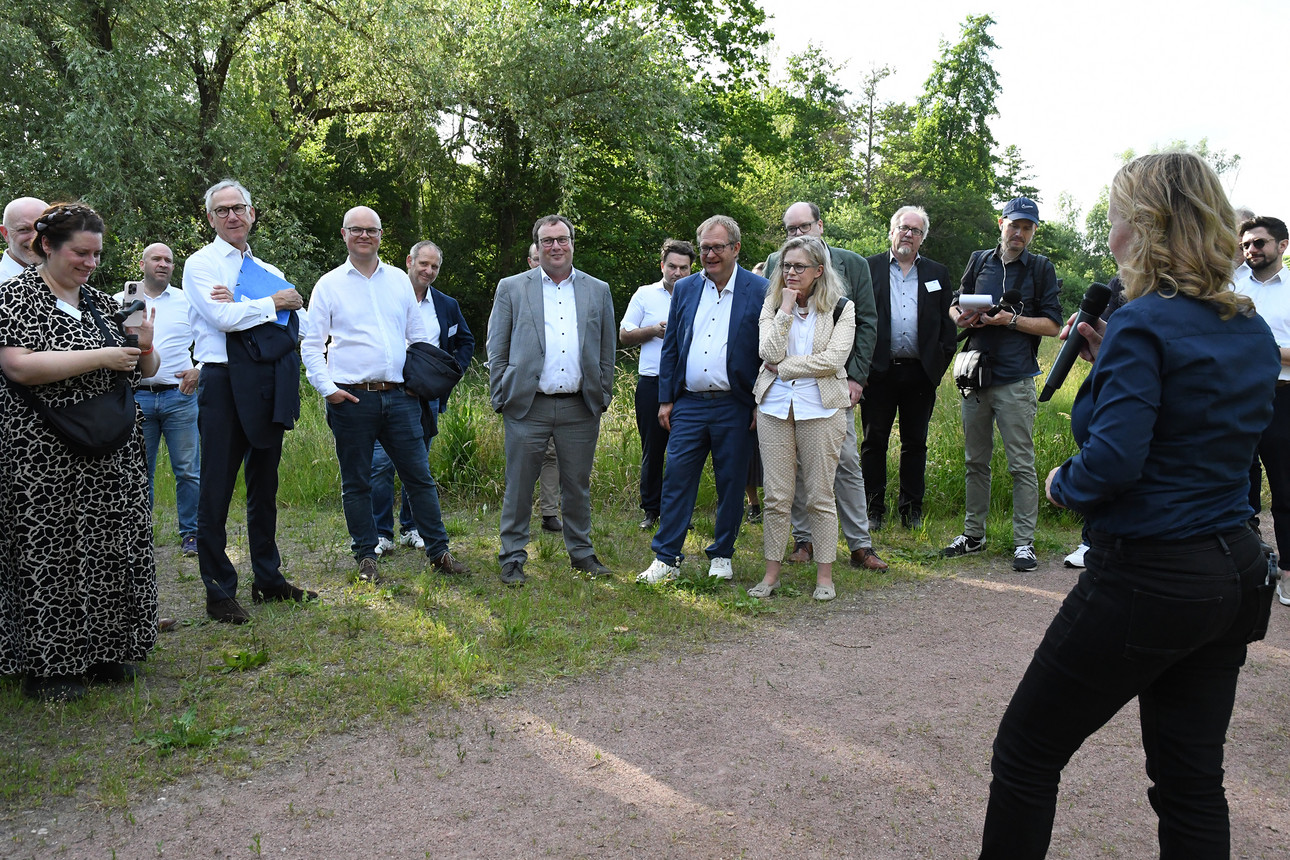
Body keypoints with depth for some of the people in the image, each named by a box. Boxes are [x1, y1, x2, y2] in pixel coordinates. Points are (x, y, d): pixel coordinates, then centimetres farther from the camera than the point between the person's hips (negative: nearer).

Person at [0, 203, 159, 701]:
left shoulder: (101, 302, 14)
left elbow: (142, 372, 17)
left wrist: (145, 347, -6)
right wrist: (101, 357, -20)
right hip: (47, 456, -6)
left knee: (110, 549, 8)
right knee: (49, 554, -1)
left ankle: (102, 651, 20)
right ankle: (46, 667, 10)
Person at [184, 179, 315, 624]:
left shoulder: (268, 271, 18)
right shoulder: (201, 263, 2)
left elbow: (292, 320, 2)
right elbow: (223, 318, -15)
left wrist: (242, 304, -12)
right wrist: (271, 303, -4)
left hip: (268, 385, 6)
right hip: (225, 383, -6)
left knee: (265, 486, 13)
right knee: (216, 491, -2)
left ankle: (268, 579, 24)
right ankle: (219, 592, 5)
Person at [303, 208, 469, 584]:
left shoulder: (399, 280, 13)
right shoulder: (328, 285, 5)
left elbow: (418, 336, 18)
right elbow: (311, 345, 5)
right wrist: (327, 388, -7)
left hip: (399, 396, 2)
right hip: (351, 398, -2)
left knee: (420, 476, 3)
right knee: (356, 482, 5)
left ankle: (439, 552, 11)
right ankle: (366, 557, 16)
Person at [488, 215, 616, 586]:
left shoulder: (598, 291, 11)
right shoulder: (512, 288, 6)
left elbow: (606, 351, 14)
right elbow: (496, 350, 5)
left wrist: (603, 396, 8)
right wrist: (501, 398, -1)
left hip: (581, 408, 2)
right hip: (527, 406, -2)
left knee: (578, 485, 10)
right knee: (519, 486, 2)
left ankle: (581, 552, 25)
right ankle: (512, 558, 14)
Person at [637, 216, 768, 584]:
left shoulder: (759, 291, -2)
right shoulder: (684, 289, 10)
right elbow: (670, 347, 12)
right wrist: (665, 399, 6)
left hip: (735, 407, -3)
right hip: (688, 404, 3)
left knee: (731, 484, 7)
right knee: (676, 478, 1)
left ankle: (722, 556, 22)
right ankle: (666, 557, 10)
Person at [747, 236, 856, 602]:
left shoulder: (841, 308, 2)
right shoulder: (773, 304, 9)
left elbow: (833, 359, -12)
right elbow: (770, 352, -7)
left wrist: (783, 366, -9)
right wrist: (786, 308, -9)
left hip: (821, 407, -2)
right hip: (775, 406, 2)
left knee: (820, 495, 2)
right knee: (776, 496, 4)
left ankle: (824, 575, 13)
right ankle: (771, 573, 14)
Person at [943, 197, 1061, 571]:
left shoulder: (1041, 268, 3)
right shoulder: (979, 261, 13)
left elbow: (1052, 325, -1)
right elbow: (955, 304, 20)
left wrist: (1012, 320, -14)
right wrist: (960, 316, -3)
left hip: (1015, 382, -4)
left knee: (1022, 464, -2)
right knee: (976, 461, 12)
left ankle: (1024, 542, 5)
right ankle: (973, 533, 22)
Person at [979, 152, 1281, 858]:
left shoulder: (1145, 323, -17)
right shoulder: (1252, 330, 8)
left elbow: (1112, 461, -26)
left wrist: (1063, 484, -5)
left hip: (1146, 580, -8)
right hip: (1237, 575, 9)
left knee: (1025, 756, 7)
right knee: (1192, 781, 16)